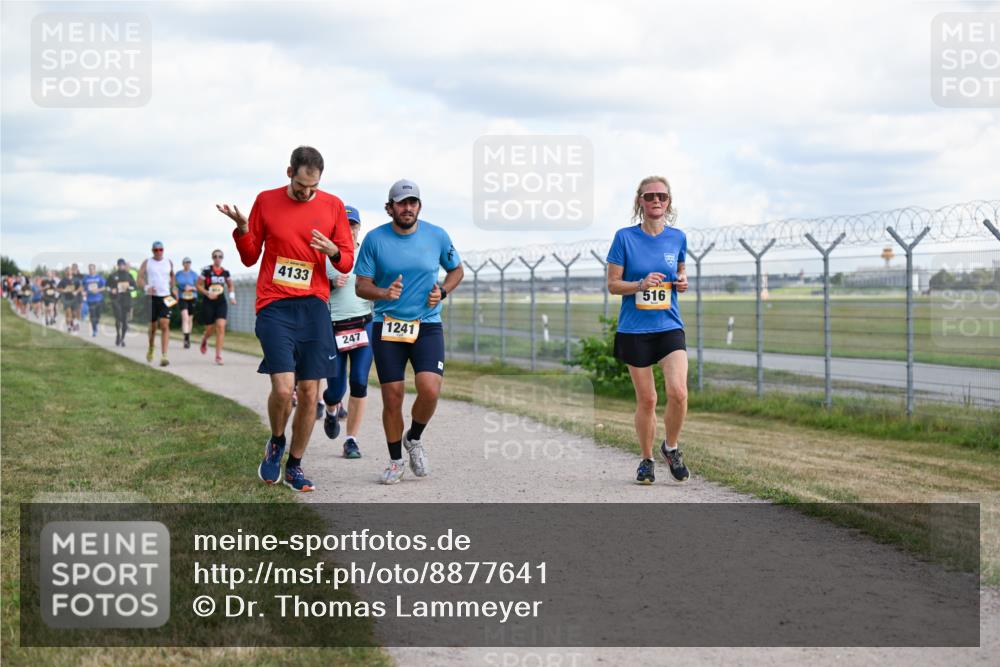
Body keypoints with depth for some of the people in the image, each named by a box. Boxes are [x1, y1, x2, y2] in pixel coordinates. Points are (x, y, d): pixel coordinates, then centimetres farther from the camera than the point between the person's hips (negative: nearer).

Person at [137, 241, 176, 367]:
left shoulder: (169, 263, 10)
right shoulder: (146, 263, 4)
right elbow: (139, 280, -5)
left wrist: (174, 289, 15)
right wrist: (146, 287, -24)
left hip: (165, 298, 1)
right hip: (151, 297, 0)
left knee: (165, 325, -14)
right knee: (152, 327, 7)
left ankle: (164, 356, -18)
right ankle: (151, 348, 37)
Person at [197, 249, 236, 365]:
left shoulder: (225, 272, 4)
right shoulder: (206, 270, -5)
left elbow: (230, 286, 19)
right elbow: (198, 285, -1)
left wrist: (232, 296, 2)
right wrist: (207, 293, -16)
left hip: (221, 303, 2)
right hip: (208, 303, -2)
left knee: (221, 326, -15)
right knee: (210, 329, 4)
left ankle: (218, 355, -12)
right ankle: (204, 339, 44)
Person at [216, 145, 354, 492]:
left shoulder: (333, 206, 5)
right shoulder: (266, 201, 4)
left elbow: (347, 262, 10)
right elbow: (250, 257, 10)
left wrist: (333, 251, -13)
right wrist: (242, 229, -9)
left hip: (314, 307, 2)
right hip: (274, 306, -2)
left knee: (309, 394, 1)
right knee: (283, 388, -15)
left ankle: (294, 465, 18)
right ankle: (276, 443, 16)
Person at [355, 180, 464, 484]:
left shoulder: (437, 236, 0)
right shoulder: (374, 239, -4)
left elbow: (456, 270, 17)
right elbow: (361, 285, -1)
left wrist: (442, 291, -3)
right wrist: (384, 293, -22)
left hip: (427, 325, 0)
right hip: (387, 327, 0)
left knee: (430, 390, -18)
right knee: (392, 398, -1)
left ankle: (414, 439, 13)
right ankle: (395, 461, 21)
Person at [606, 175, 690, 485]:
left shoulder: (677, 238, 5)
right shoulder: (624, 237, -3)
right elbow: (613, 284, -1)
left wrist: (682, 282, -2)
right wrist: (641, 284, -19)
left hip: (670, 327, 2)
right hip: (634, 329, -1)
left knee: (678, 392, -16)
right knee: (646, 399, 3)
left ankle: (671, 448, 10)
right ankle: (646, 460, 22)